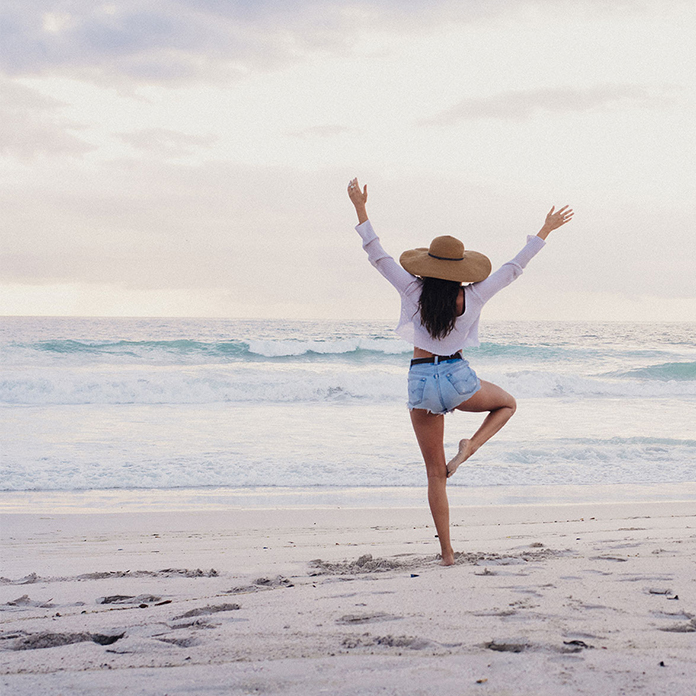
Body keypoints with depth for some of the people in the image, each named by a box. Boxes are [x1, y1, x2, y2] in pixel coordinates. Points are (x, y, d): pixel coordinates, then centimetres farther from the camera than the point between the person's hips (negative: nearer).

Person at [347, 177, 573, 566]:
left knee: (435, 474, 9)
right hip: (459, 379, -1)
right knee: (508, 404, 31)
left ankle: (447, 552, 7)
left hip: (421, 383, 1)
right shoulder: (472, 298, -8)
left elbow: (379, 257, -4)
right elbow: (514, 268, 1)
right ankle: (469, 447, 3)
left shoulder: (414, 292, -8)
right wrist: (545, 232, 10)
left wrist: (361, 209, 1)